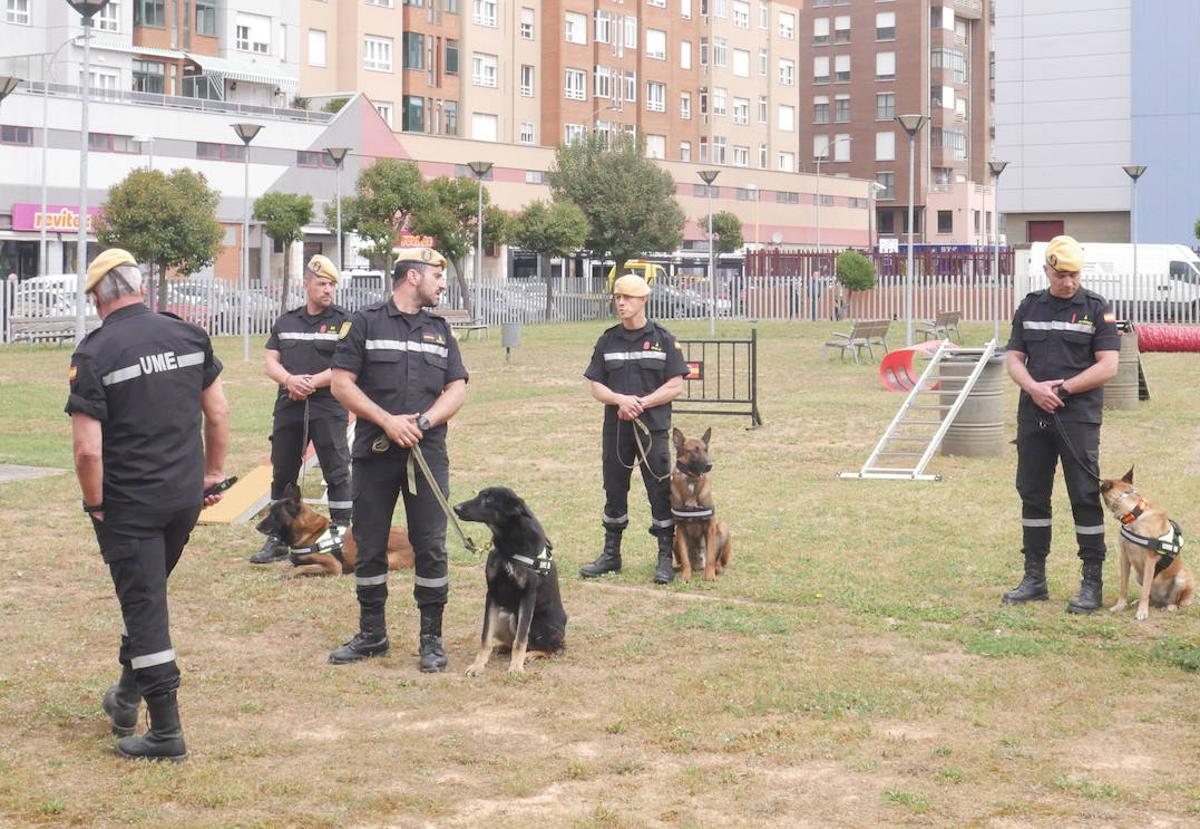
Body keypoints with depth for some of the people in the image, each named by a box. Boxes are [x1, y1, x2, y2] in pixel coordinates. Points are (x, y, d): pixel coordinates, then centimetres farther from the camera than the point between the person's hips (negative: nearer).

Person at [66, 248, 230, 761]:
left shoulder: (94, 354, -14)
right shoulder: (188, 336, 1)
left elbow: (88, 449, -18)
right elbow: (218, 414, 6)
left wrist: (96, 505, -4)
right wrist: (212, 474, 17)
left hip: (128, 504, -5)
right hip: (186, 497, 5)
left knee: (144, 608, 1)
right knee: (148, 594, 23)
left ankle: (166, 732, 2)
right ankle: (128, 694, 36)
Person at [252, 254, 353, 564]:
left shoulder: (342, 322, 0)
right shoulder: (285, 322, 14)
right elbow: (271, 362, 8)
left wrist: (313, 382, -17)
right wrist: (290, 380, -12)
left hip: (328, 407, -5)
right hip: (289, 407, 5)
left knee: (337, 472, -4)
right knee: (282, 473, 9)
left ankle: (341, 535, 3)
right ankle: (277, 539, 18)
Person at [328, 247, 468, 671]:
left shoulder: (439, 330, 14)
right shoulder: (366, 322, 2)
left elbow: (456, 390, 8)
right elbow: (342, 383, -3)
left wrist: (422, 422, -10)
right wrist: (387, 421, -13)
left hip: (427, 453, 2)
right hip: (374, 453, -2)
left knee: (431, 547, 0)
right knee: (369, 546, 6)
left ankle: (432, 639, 8)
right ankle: (372, 634, 19)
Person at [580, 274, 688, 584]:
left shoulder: (663, 339, 0)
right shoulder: (608, 340, 9)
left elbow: (675, 386, -3)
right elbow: (596, 385, 7)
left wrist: (642, 403, -15)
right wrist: (620, 399, -13)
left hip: (653, 427, -3)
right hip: (615, 427, 3)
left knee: (660, 492, -3)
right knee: (614, 491, 10)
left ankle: (665, 559, 4)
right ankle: (611, 555, 21)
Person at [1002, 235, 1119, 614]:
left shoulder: (1097, 309, 0)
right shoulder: (1029, 307, 11)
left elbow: (1108, 366, -7)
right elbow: (1014, 358, 9)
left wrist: (1063, 388, -13)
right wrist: (1033, 388, -11)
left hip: (1078, 417, -4)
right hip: (1033, 416, 4)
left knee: (1085, 497, -3)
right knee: (1032, 495, 9)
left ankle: (1092, 585, 3)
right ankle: (1034, 579, 18)